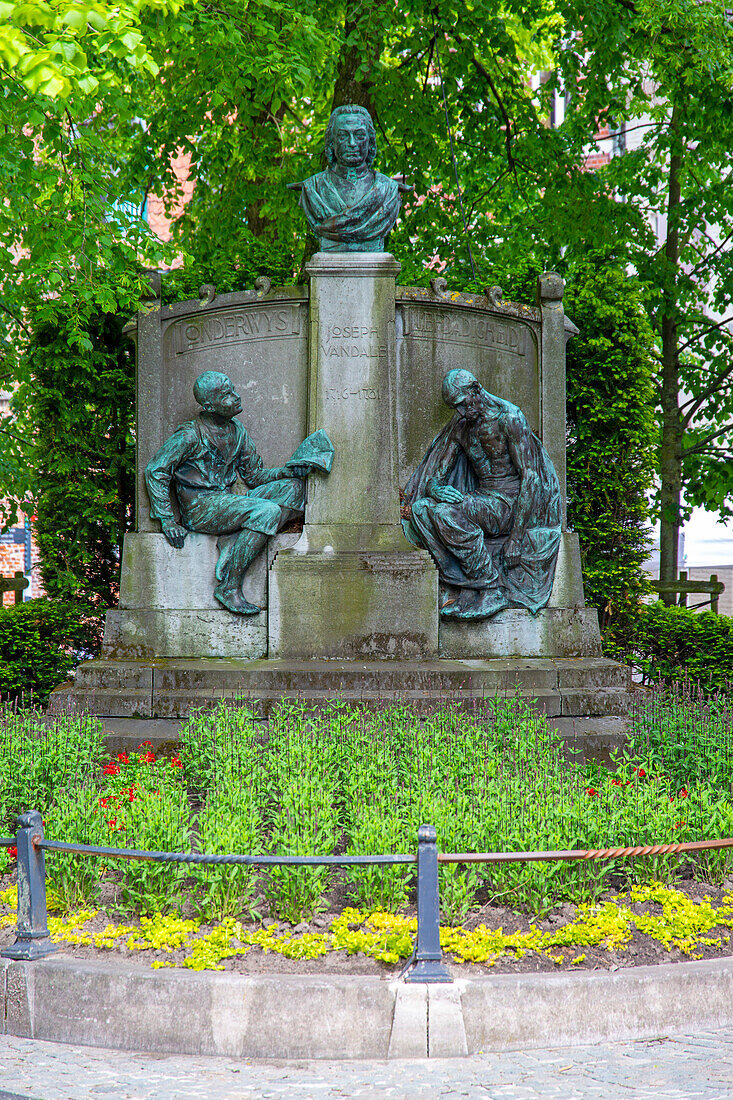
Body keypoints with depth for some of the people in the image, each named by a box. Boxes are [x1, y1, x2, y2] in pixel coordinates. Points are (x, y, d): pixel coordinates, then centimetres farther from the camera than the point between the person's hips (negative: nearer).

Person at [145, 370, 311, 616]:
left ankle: (234, 542, -22)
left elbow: (254, 475, 18)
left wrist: (287, 471, -1)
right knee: (266, 511, -29)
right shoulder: (190, 435, -9)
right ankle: (229, 588, -24)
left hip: (227, 502, 8)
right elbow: (155, 471, -7)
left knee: (293, 486, -9)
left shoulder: (236, 431, 13)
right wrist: (167, 520, -11)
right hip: (200, 507, -8)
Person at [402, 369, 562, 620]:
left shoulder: (509, 418, -13)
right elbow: (434, 476, 8)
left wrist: (516, 538, -21)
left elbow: (529, 476, -17)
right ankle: (455, 583, -16)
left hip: (511, 503, -7)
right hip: (482, 499, 7)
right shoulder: (460, 427, 8)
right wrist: (434, 488, -20)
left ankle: (494, 588, -21)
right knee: (421, 509, -15)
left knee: (449, 514, -31)